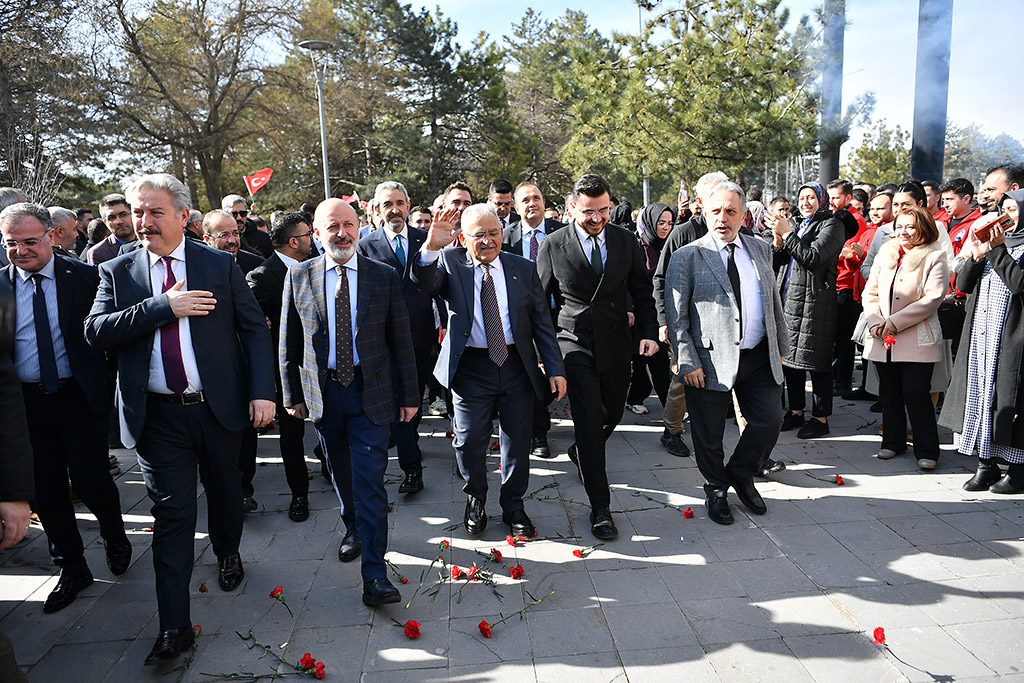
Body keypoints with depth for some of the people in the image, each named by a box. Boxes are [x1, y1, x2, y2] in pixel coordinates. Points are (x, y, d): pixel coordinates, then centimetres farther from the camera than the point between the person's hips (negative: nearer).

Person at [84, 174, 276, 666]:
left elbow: (254, 329, -1)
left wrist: (261, 391, -10)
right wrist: (164, 306, -20)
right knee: (172, 514, 2)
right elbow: (96, 332, -10)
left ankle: (228, 553, 50)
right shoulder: (117, 272, 4)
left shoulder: (220, 264, 0)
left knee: (224, 490, 19)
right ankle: (174, 627, 13)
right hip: (158, 417, 0)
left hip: (219, 406, 0)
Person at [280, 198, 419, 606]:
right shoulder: (299, 277, 2)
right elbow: (289, 342, 7)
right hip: (323, 392, 2)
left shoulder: (384, 277, -1)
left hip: (370, 392, -2)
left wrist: (409, 395, 0)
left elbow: (401, 340, 0)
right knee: (341, 473, 18)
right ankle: (353, 527, 45)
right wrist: (292, 394, 7)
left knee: (370, 481, -5)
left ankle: (375, 577, 0)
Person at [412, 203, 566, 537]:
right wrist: (430, 247, -39)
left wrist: (555, 368, -1)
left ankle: (513, 505, 32)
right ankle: (475, 499, 33)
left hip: (517, 366, 2)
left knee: (518, 441, 10)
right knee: (469, 441, 5)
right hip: (470, 368, -1)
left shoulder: (523, 269, 4)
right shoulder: (450, 263, 0)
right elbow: (426, 284, -21)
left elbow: (542, 322, 4)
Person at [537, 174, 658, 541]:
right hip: (576, 345, -3)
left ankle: (580, 452, 49)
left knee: (613, 413, 16)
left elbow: (641, 291, 8)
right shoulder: (553, 245, -5)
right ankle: (600, 507, 4)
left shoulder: (626, 241, 2)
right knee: (589, 421, -6)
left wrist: (649, 331, -6)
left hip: (616, 345, 4)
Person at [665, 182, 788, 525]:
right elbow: (676, 316, -7)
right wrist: (687, 362, -14)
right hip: (710, 360, -4)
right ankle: (716, 490, 31)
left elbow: (773, 302, 18)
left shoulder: (760, 250, 12)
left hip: (759, 357, 5)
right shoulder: (687, 257, -4)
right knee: (709, 435, 6)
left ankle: (741, 475, 32)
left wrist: (781, 346, 16)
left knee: (770, 419, 7)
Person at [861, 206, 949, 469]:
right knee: (889, 392, 12)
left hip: (917, 339, -5)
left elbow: (932, 299, -12)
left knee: (916, 393, -5)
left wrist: (895, 322, -16)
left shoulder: (935, 257, -3)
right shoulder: (885, 254, 13)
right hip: (882, 339, 5)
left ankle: (927, 450, 8)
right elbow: (870, 292, 11)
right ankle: (893, 441, 26)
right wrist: (874, 321, -5)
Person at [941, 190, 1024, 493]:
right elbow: (963, 285, 11)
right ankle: (986, 466, 17)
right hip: (978, 336, 6)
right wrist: (976, 255, -4)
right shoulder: (995, 239, 17)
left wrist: (997, 249, -15)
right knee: (979, 398, 7)